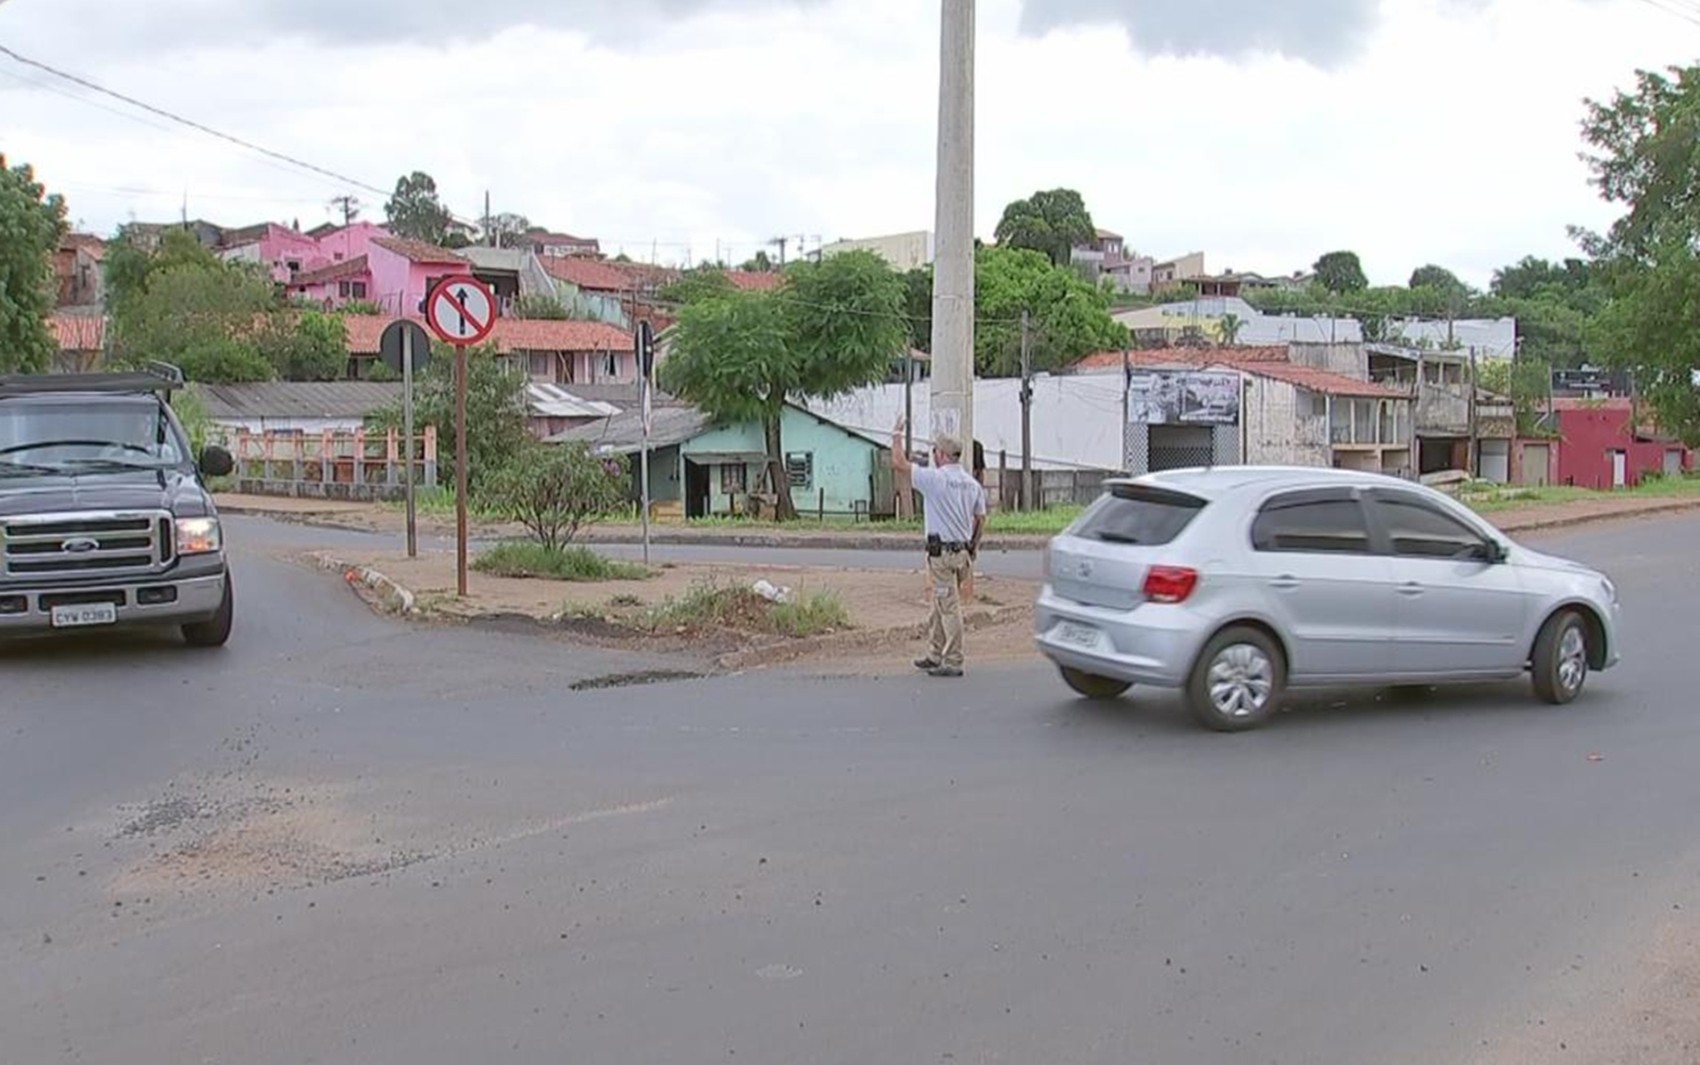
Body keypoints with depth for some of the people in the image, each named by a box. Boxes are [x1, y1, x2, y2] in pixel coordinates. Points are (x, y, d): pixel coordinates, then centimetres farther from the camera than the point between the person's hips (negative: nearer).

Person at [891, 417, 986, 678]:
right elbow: (981, 519, 13)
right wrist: (974, 548, 23)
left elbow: (899, 463, -7)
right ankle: (935, 657, 24)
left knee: (949, 607, -5)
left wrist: (897, 437, 8)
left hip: (942, 551, -8)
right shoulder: (972, 483, 9)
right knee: (941, 606, 17)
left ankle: (953, 663, -3)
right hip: (964, 551, 8)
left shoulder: (935, 478, -12)